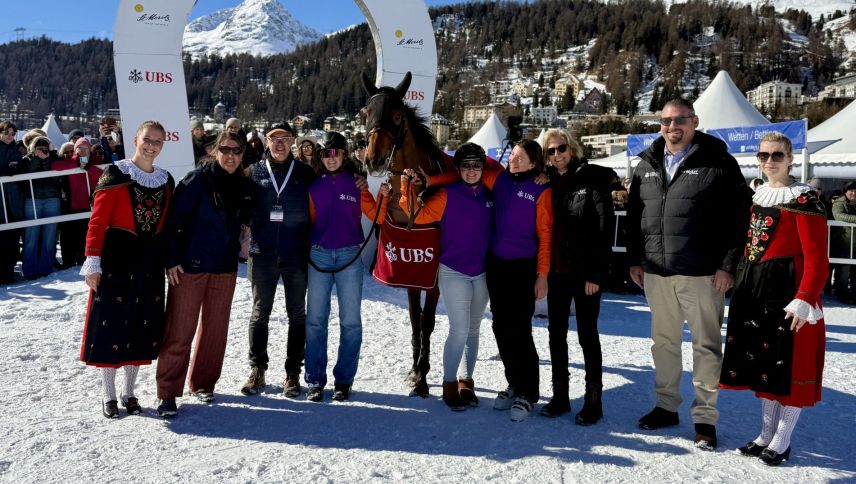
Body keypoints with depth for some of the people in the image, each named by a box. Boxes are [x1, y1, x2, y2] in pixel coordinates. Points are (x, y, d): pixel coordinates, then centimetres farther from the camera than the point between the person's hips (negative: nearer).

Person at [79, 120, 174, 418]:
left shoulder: (166, 181, 9)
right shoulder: (116, 175, -6)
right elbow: (98, 221, -9)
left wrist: (169, 260, 12)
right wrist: (93, 261, -14)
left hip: (150, 259, 5)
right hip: (117, 256, -4)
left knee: (141, 325, 9)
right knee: (112, 323, 1)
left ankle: (129, 393, 23)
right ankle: (109, 396, 16)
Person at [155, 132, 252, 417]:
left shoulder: (243, 186, 7)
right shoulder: (197, 180, -8)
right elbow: (173, 219, -10)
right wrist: (172, 260, -13)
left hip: (225, 268, 5)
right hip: (189, 265, -5)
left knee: (215, 330, 11)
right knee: (179, 332, -3)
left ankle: (203, 384, 26)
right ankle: (168, 393, 6)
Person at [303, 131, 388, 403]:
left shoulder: (356, 184, 6)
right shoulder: (314, 185, 9)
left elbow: (375, 215, 2)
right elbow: (308, 220, 13)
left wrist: (383, 197, -13)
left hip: (350, 257, -1)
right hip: (319, 256, 1)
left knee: (350, 321, 2)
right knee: (315, 320, 2)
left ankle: (344, 380, 12)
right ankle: (314, 380, 11)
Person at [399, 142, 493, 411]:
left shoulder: (489, 195, 3)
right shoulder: (448, 195, -9)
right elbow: (420, 216, -13)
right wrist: (408, 189, -23)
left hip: (481, 273, 5)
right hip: (453, 272, -5)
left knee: (473, 331, 12)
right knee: (459, 330, -8)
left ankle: (466, 382, 25)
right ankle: (450, 386, 7)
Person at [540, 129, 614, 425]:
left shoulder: (593, 179, -6)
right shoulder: (548, 182, 11)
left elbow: (605, 228, -11)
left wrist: (595, 273, -16)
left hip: (584, 271, -5)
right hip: (556, 270, 6)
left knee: (587, 334, 2)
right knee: (556, 333, 11)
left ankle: (593, 401, 13)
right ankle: (560, 396, 23)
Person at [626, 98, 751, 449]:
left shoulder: (718, 163, -5)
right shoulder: (647, 165, 10)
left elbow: (738, 216, -8)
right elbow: (634, 215, 15)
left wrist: (728, 265, -12)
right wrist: (635, 259, 10)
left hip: (702, 273, -5)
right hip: (655, 272, 5)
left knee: (706, 346, 5)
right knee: (664, 341, 15)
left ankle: (705, 417, 16)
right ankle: (666, 406, 29)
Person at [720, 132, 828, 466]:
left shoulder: (803, 200, -9)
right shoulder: (757, 197, 13)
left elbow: (816, 258, -15)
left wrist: (804, 300, -23)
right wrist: (743, 286, 13)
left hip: (788, 289, -7)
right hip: (756, 291, 8)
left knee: (790, 365, 2)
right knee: (763, 362, 14)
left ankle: (782, 442, 14)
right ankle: (766, 435, 26)